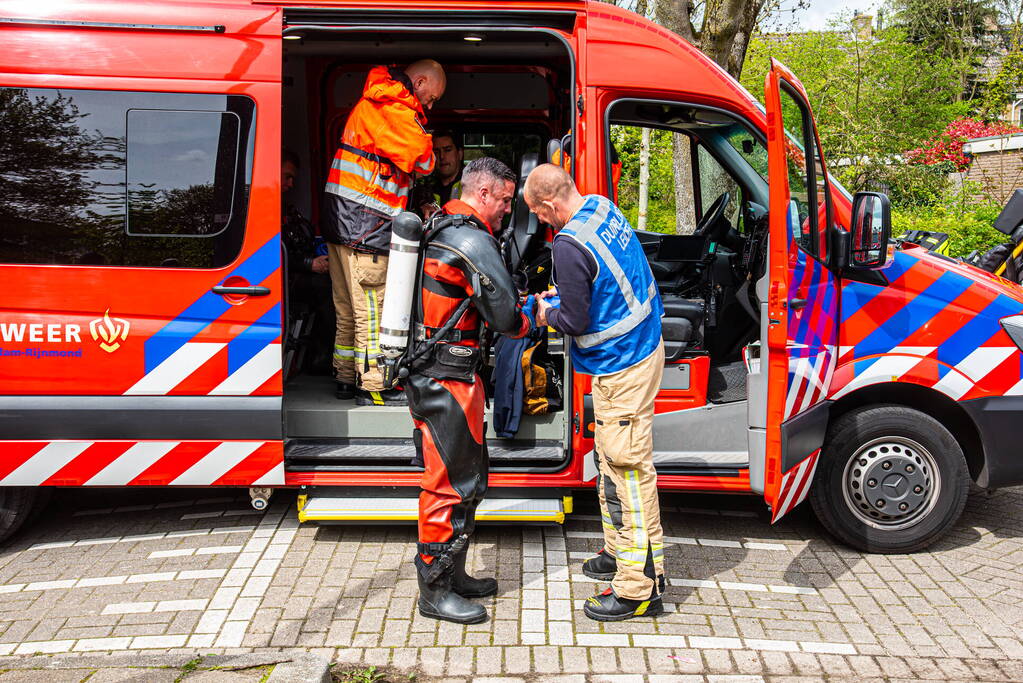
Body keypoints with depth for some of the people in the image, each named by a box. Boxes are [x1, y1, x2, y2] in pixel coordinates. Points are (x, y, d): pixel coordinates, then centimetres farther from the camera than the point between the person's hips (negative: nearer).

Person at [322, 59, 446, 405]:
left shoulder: (371, 103, 22)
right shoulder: (394, 108, -12)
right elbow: (422, 160, -15)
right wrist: (423, 136, 6)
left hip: (341, 221, 10)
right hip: (365, 223, -10)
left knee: (349, 308, 16)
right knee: (372, 307, -5)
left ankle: (346, 378, 25)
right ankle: (373, 387, -1)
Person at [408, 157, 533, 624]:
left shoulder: (440, 230, 15)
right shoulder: (474, 241, -16)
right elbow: (506, 319, -17)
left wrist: (520, 304, 14)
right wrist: (532, 321, 4)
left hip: (428, 373, 10)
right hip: (447, 380, -10)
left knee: (468, 477, 18)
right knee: (451, 483, -3)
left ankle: (452, 574, 28)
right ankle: (434, 590, 6)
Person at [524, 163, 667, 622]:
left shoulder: (570, 246, -23)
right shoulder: (605, 208, 5)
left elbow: (576, 322, -17)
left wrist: (547, 315, 2)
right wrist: (563, 294, 15)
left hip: (621, 368, -10)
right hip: (643, 345, 10)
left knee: (627, 469, -4)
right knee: (610, 460, 21)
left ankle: (640, 587, 3)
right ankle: (619, 551, 35)